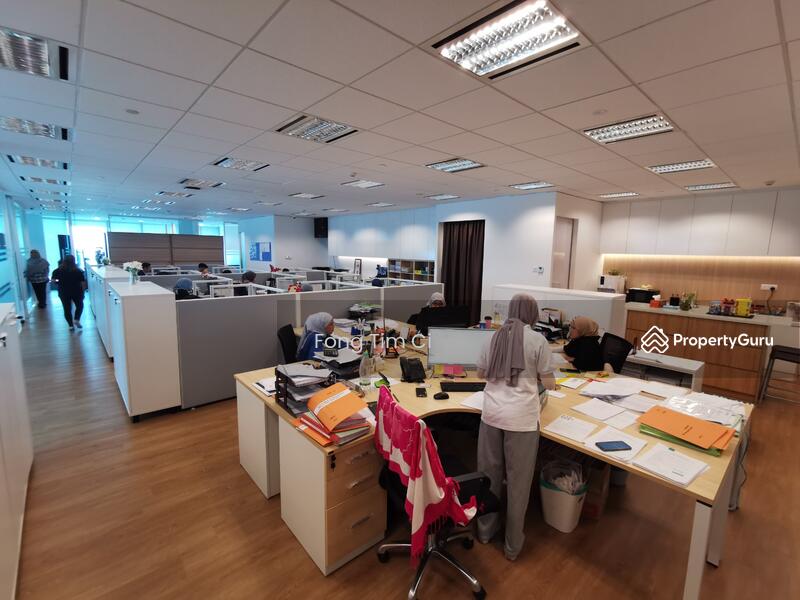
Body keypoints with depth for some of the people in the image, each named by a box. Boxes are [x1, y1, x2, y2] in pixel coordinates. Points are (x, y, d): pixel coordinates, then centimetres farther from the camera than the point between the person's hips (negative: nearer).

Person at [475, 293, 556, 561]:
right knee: (518, 480, 13)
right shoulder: (537, 340, -6)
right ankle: (512, 545, 29)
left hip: (492, 414, 4)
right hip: (521, 418, -3)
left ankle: (485, 530, 37)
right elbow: (549, 383, -1)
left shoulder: (495, 337, 6)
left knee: (489, 474, 19)